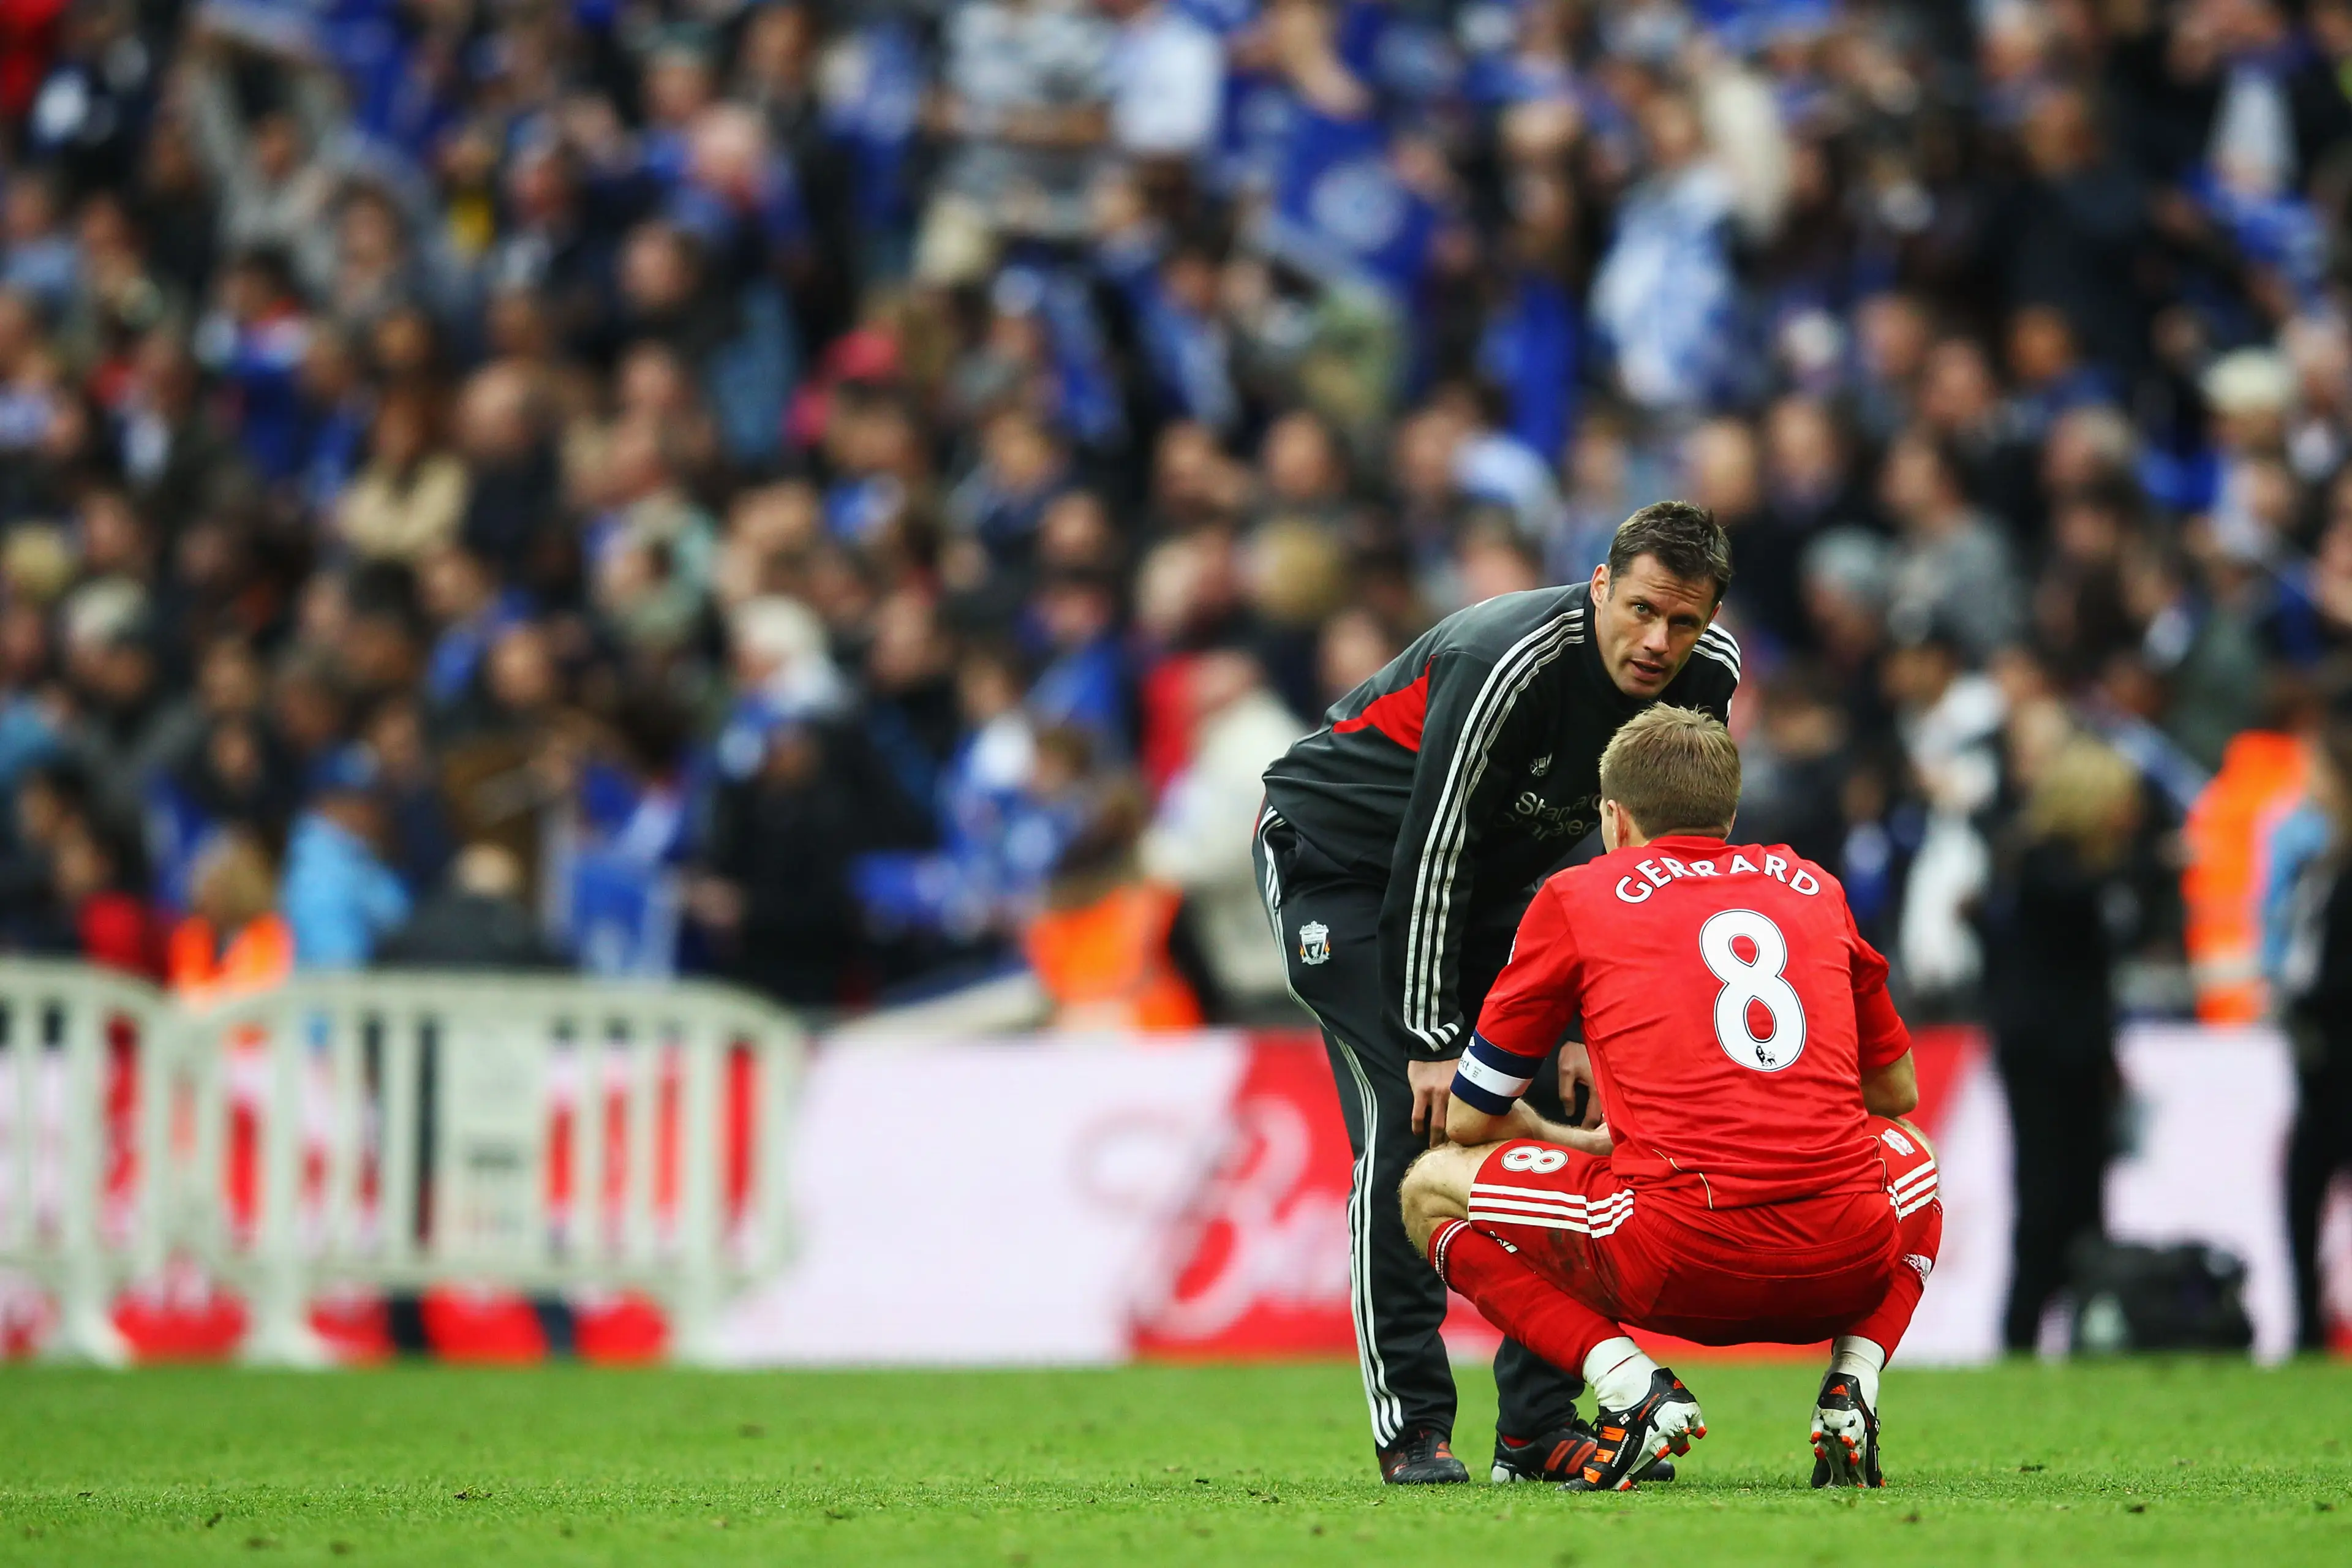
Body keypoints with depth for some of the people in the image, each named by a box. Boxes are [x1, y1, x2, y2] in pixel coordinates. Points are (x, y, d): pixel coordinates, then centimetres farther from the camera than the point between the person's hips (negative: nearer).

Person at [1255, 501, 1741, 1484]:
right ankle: (1411, 1429, -14)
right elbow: (1429, 852, -31)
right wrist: (1430, 1041, -28)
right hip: (1338, 856, -6)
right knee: (1409, 1117, -18)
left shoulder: (1708, 677, -16)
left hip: (1497, 876, 6)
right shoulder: (1508, 663, -35)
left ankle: (1540, 1433, 2)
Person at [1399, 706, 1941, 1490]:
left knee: (1431, 1190, 20)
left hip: (1683, 1265, -4)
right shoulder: (1812, 887, 22)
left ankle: (1629, 1384, -2)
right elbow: (1897, 1090, 35)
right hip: (1852, 1264, 4)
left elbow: (1469, 1120, 20)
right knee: (1912, 1154, 40)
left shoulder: (1578, 896, 13)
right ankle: (1852, 1381, 11)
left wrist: (1582, 1142, 40)